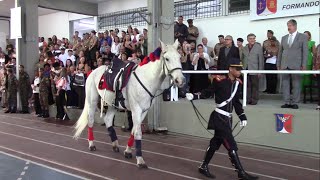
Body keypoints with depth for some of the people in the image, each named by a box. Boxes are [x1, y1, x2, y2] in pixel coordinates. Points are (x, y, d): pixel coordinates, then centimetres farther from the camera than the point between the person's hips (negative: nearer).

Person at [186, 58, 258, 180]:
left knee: (215, 142, 17)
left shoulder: (237, 83, 8)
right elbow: (208, 91, -6)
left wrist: (242, 117, 13)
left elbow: (236, 102, 15)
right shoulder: (220, 81, -15)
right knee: (231, 146, -5)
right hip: (220, 118, -8)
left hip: (227, 118, 8)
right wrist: (194, 96, -18)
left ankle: (203, 167, 32)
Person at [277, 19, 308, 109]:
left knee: (296, 85, 1)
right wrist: (278, 64, 10)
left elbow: (305, 52, 0)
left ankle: (295, 103, 7)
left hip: (296, 65, -3)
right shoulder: (284, 38, 15)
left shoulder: (303, 37, 4)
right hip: (285, 65, 4)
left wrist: (304, 65, -7)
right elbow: (280, 52, 15)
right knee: (285, 84, 2)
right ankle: (287, 102, 8)